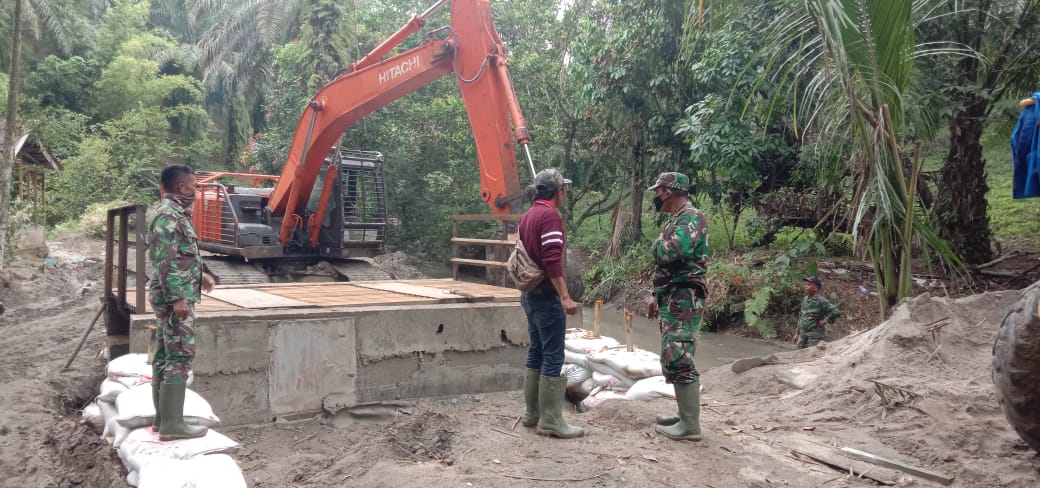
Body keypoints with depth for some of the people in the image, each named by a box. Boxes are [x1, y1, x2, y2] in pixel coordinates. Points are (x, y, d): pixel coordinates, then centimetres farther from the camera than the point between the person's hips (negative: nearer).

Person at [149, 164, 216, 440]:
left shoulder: (175, 213, 16)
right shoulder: (169, 215, -15)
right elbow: (165, 261, -22)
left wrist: (200, 275, 25)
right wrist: (178, 297, -25)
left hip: (173, 296, 11)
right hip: (176, 297, -11)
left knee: (164, 356, 12)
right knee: (179, 358, -10)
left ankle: (163, 417, 19)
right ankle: (172, 424, -9)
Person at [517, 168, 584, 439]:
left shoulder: (527, 216, 14)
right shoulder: (550, 216, -15)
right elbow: (552, 260, -24)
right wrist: (565, 296, -26)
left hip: (530, 293, 10)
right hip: (547, 295, -10)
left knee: (536, 352, 14)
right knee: (553, 357, -5)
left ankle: (532, 413, 20)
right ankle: (551, 421, -2)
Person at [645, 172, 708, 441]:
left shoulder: (691, 217, -14)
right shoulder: (675, 220, 19)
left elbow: (675, 251, -33)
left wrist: (656, 245, -10)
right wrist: (656, 296, 23)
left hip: (684, 300, -11)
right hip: (672, 300, 11)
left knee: (679, 360, -11)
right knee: (672, 359, 14)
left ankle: (690, 425, -7)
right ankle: (685, 415, 23)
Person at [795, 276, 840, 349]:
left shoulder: (821, 300, -12)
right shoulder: (804, 299, 10)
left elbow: (836, 312, -19)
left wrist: (825, 320, -13)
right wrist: (798, 333, 18)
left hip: (815, 335, -7)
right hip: (802, 334, 7)